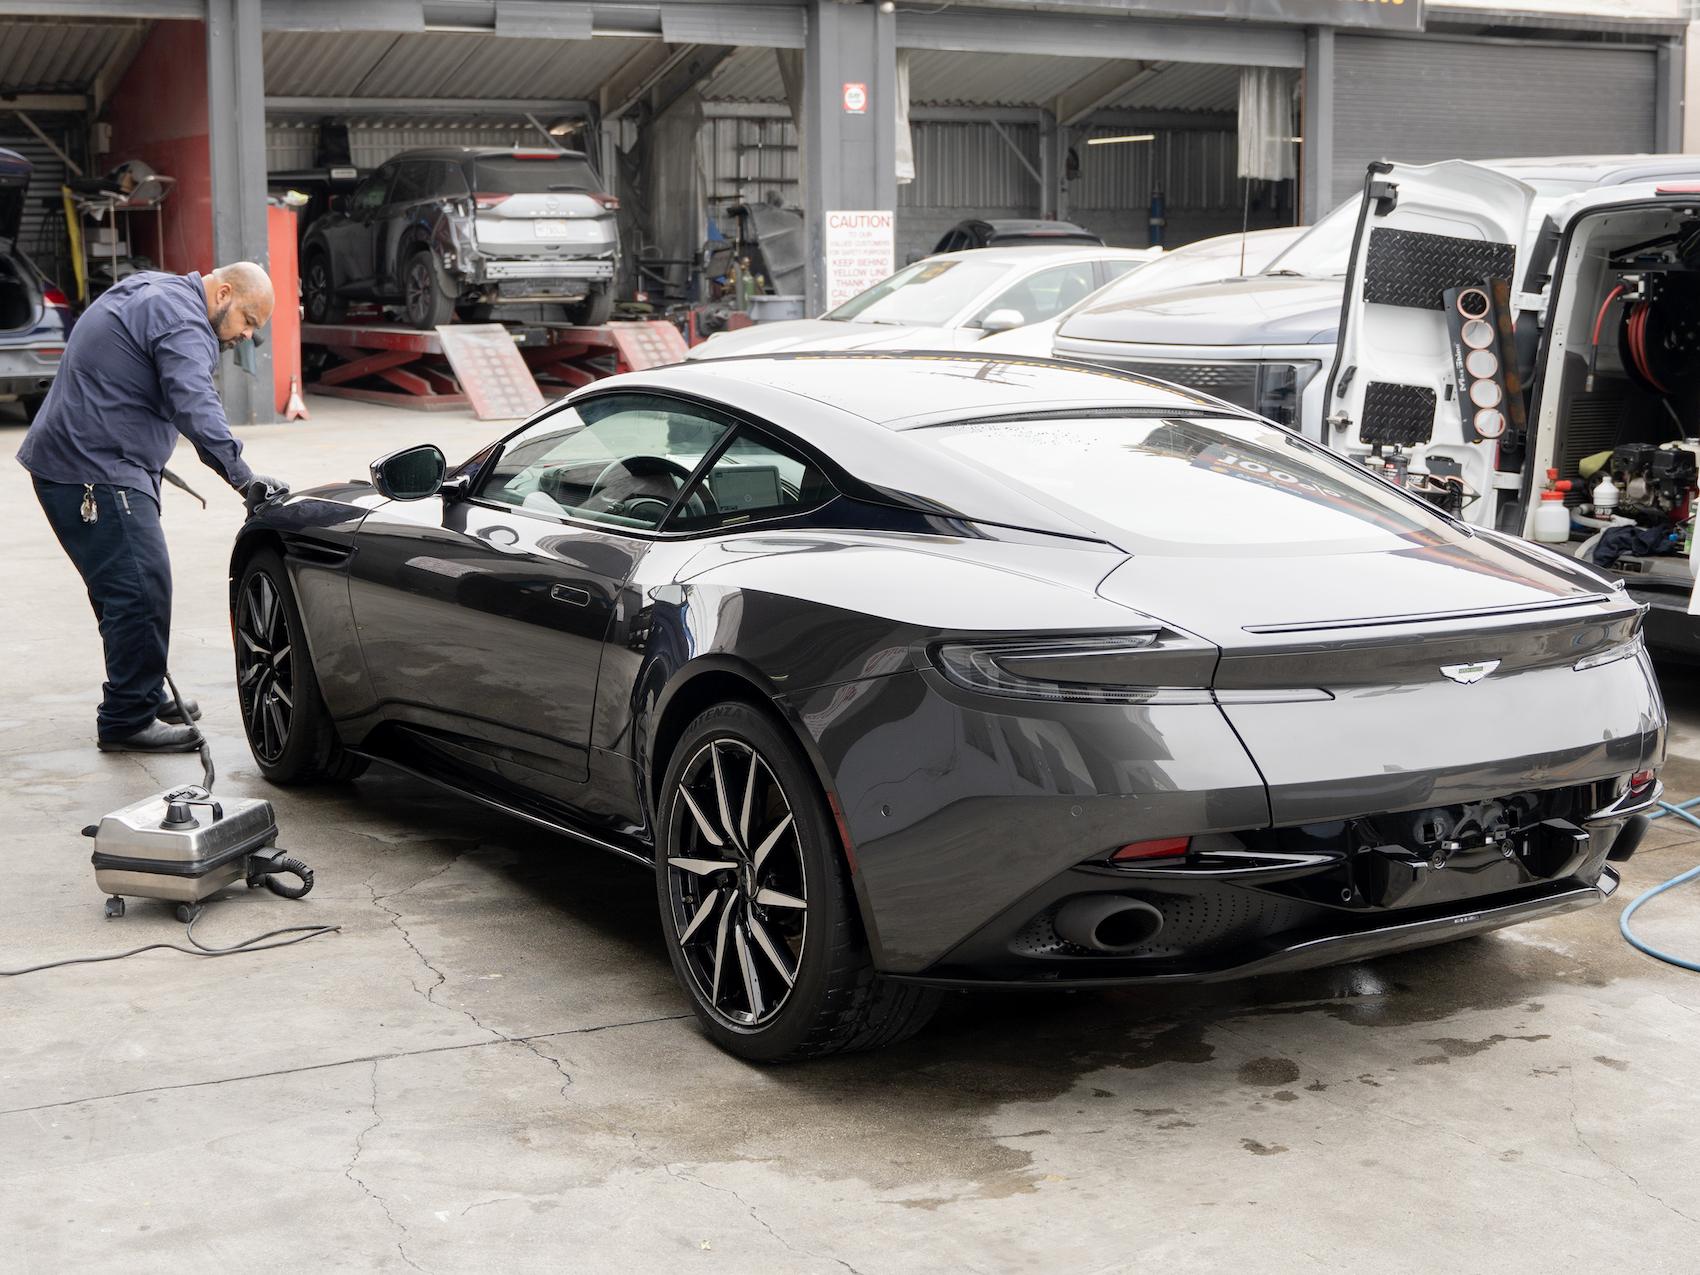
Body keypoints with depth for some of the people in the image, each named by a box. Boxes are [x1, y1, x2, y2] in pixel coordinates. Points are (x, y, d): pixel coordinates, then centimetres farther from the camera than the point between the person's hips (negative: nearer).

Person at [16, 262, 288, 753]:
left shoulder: (150, 291, 18)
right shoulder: (181, 321, -15)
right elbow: (196, 408, -30)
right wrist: (243, 478, -37)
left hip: (68, 456, 11)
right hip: (95, 470, -11)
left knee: (128, 587, 17)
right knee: (141, 589, -13)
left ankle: (144, 696, 27)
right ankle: (127, 721, -10)